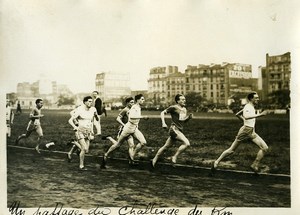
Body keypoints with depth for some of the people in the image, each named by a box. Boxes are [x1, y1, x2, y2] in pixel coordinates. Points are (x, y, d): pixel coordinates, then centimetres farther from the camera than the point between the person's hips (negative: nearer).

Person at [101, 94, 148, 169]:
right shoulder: (134, 107, -17)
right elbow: (131, 116, -36)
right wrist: (142, 117, -34)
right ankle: (106, 155, 20)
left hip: (135, 129, 8)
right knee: (118, 144, 3)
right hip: (128, 128, -8)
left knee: (143, 142, -12)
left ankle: (132, 155, 2)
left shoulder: (139, 108, 9)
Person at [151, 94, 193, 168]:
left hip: (179, 131, 8)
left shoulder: (184, 109, 15)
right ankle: (174, 157, -7)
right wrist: (163, 123, -15)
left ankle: (154, 160, 24)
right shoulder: (174, 108, -8)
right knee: (187, 143, -20)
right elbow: (162, 113, -4)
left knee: (165, 146, 13)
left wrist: (189, 117, 4)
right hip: (174, 129, -8)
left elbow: (184, 120, 25)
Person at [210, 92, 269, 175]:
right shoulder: (248, 107, -14)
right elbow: (246, 116, -38)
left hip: (252, 132, 9)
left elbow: (237, 114, 24)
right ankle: (216, 162, 15)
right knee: (232, 150, 1)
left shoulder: (251, 107, 13)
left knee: (265, 148, -3)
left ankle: (255, 165, 6)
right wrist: (260, 114, -38)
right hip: (245, 130, -9)